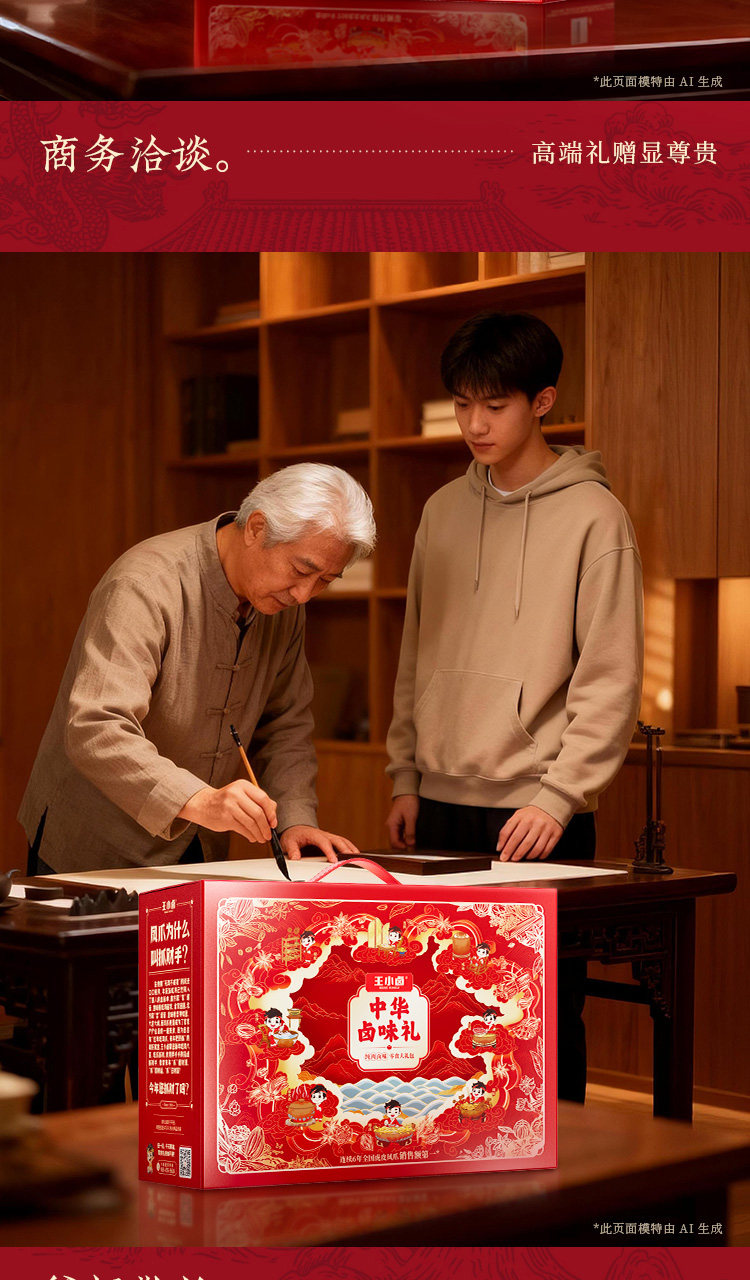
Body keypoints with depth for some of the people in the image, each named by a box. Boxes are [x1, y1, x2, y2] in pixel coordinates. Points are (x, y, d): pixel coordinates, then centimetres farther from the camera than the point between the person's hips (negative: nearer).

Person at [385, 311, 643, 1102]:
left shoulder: (592, 517, -6)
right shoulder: (444, 511, 11)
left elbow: (610, 681, -9)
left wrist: (558, 797, -15)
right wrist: (407, 778, 12)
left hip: (537, 811, -5)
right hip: (443, 806, 5)